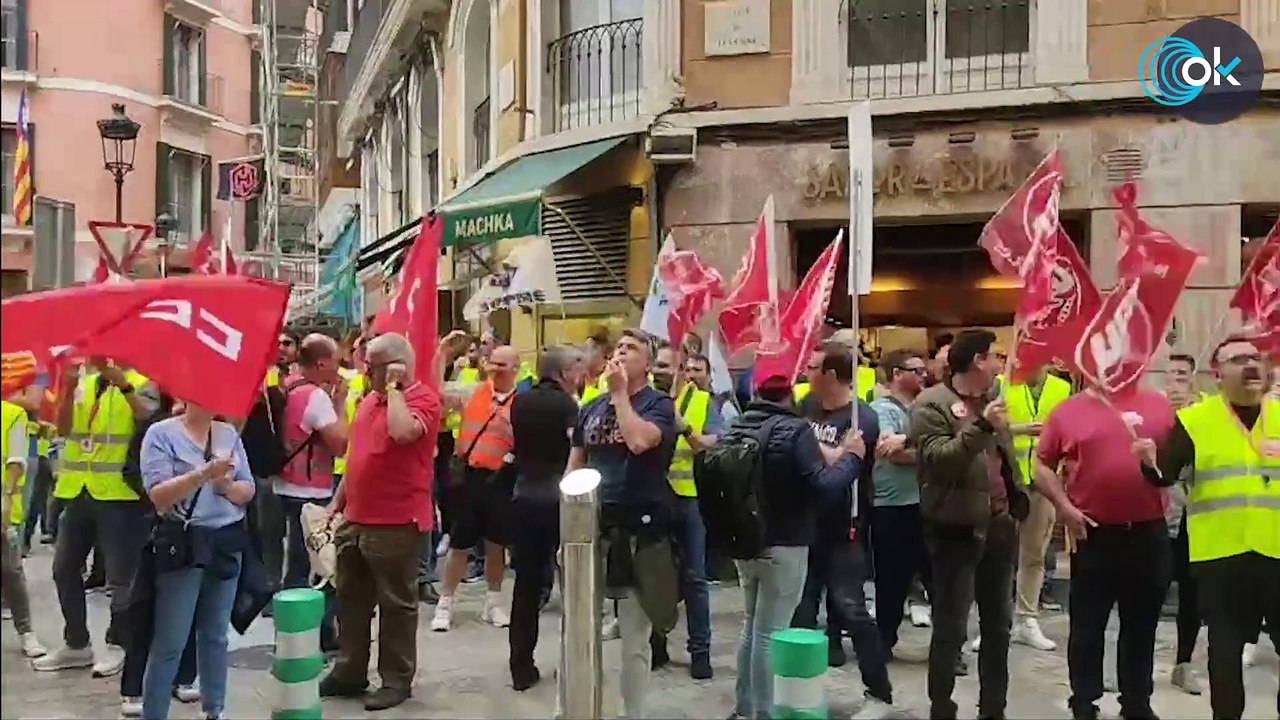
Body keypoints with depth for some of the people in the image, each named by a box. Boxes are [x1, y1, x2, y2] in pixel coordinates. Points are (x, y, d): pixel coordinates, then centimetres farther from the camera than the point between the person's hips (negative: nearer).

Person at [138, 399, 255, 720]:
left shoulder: (229, 434, 9)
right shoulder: (161, 434, -4)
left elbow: (248, 491, 8)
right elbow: (158, 495, -14)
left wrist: (227, 484, -13)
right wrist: (204, 473, -25)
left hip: (227, 543, 5)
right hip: (183, 543, -4)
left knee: (215, 636, 15)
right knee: (169, 643, -2)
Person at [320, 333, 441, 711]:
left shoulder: (422, 398, -13)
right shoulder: (370, 399, 13)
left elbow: (403, 432, -34)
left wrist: (394, 388, -21)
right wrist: (338, 501, 19)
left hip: (396, 523, -8)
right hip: (356, 520, 8)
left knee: (395, 604, 4)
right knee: (351, 599, 16)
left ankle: (397, 679, 15)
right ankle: (349, 672, 29)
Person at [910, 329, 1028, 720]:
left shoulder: (992, 398, 15)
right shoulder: (931, 404, -9)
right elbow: (937, 458, -23)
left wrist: (1018, 496, 13)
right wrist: (982, 427, -28)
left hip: (999, 526, 7)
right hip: (956, 529, -7)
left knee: (998, 625, 14)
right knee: (950, 627, -1)